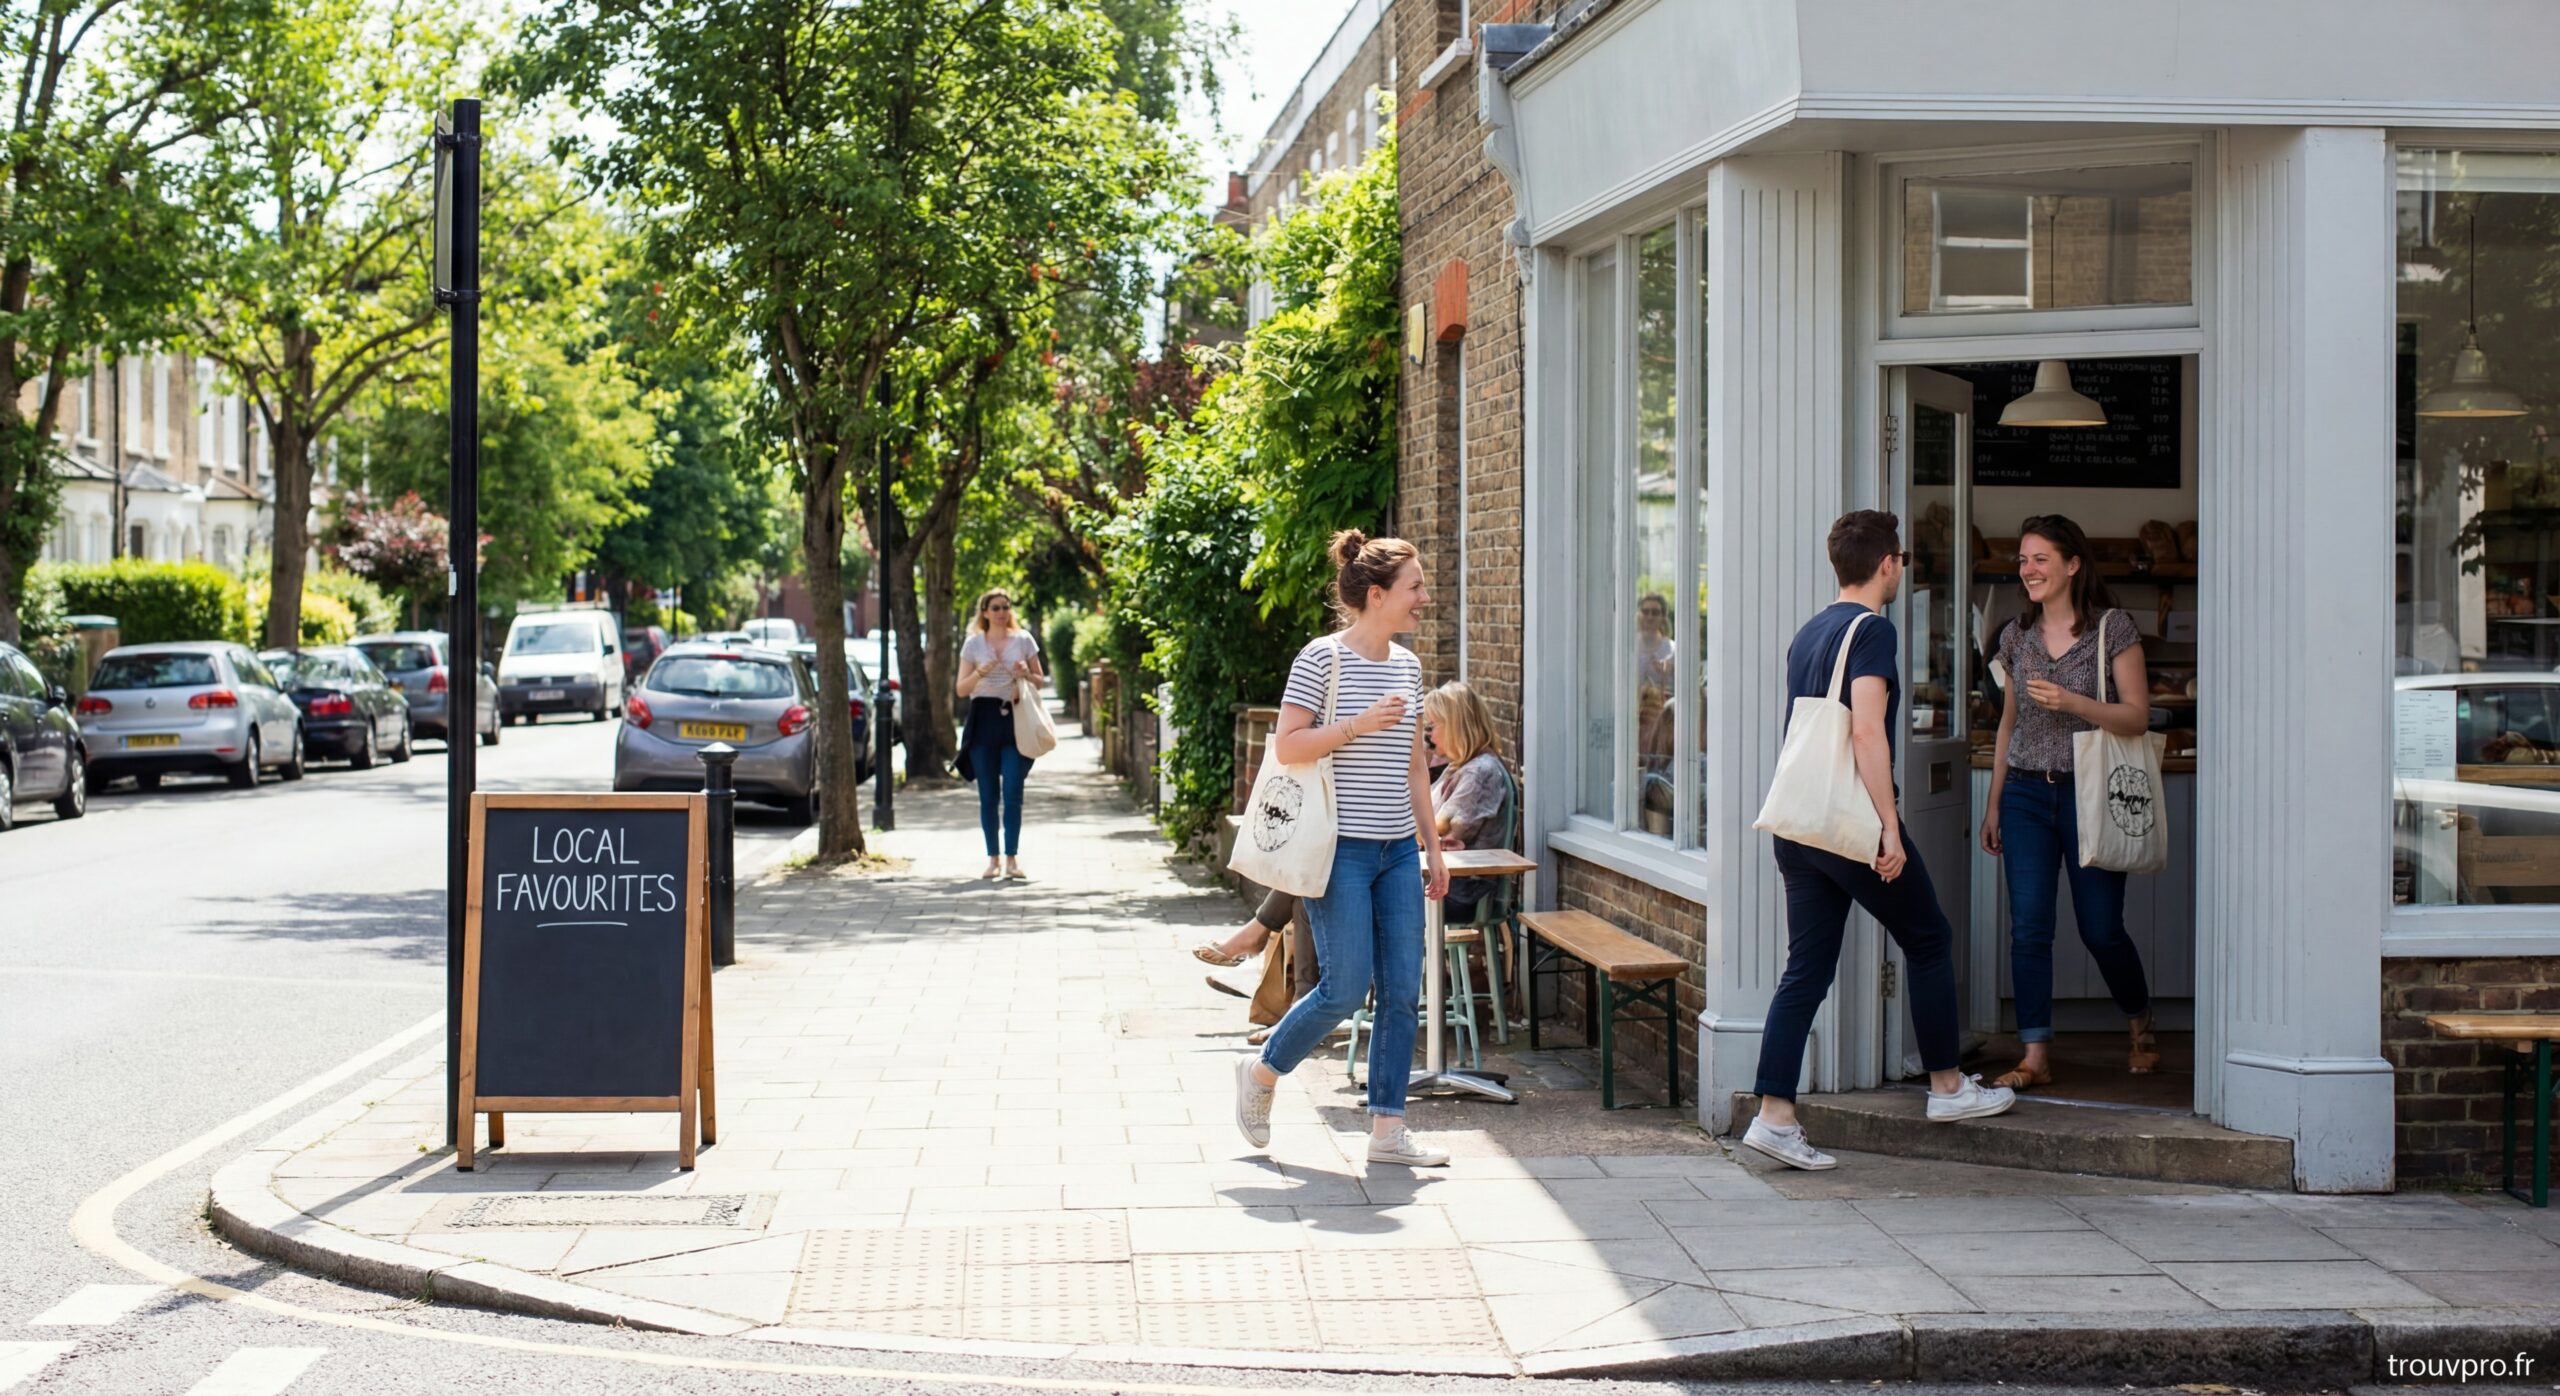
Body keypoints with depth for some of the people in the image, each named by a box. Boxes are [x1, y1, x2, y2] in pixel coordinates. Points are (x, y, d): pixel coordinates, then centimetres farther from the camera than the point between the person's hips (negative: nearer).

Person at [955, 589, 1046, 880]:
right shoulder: (973, 643, 7)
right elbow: (961, 688, 5)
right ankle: (993, 859, 7)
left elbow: (1041, 682, 13)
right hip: (984, 719, 1)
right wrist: (981, 672, -13)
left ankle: (1012, 857, -3)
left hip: (1016, 721, 0)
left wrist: (1026, 675, -9)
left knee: (1013, 793, -8)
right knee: (988, 795, 1)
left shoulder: (1023, 640, 7)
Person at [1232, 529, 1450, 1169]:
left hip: (1398, 850, 7)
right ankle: (1260, 1072, 18)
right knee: (1346, 988, -6)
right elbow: (1287, 745, -12)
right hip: (1341, 848, -7)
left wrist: (1432, 845, 15)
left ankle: (1387, 1128, 10)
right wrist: (1359, 724, -20)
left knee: (1402, 990, 3)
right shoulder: (1322, 658, -9)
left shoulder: (1407, 665, 11)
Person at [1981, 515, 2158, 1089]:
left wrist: (2071, 701, -21)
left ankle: (2140, 1024, 30)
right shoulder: (2017, 636, 10)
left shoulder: (2112, 628, -4)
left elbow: (2137, 717, -7)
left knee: (2101, 929, 3)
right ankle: (2036, 1056, 0)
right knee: (2028, 927, -4)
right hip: (2026, 793, 4)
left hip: (2089, 792, -4)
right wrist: (1993, 805, 16)